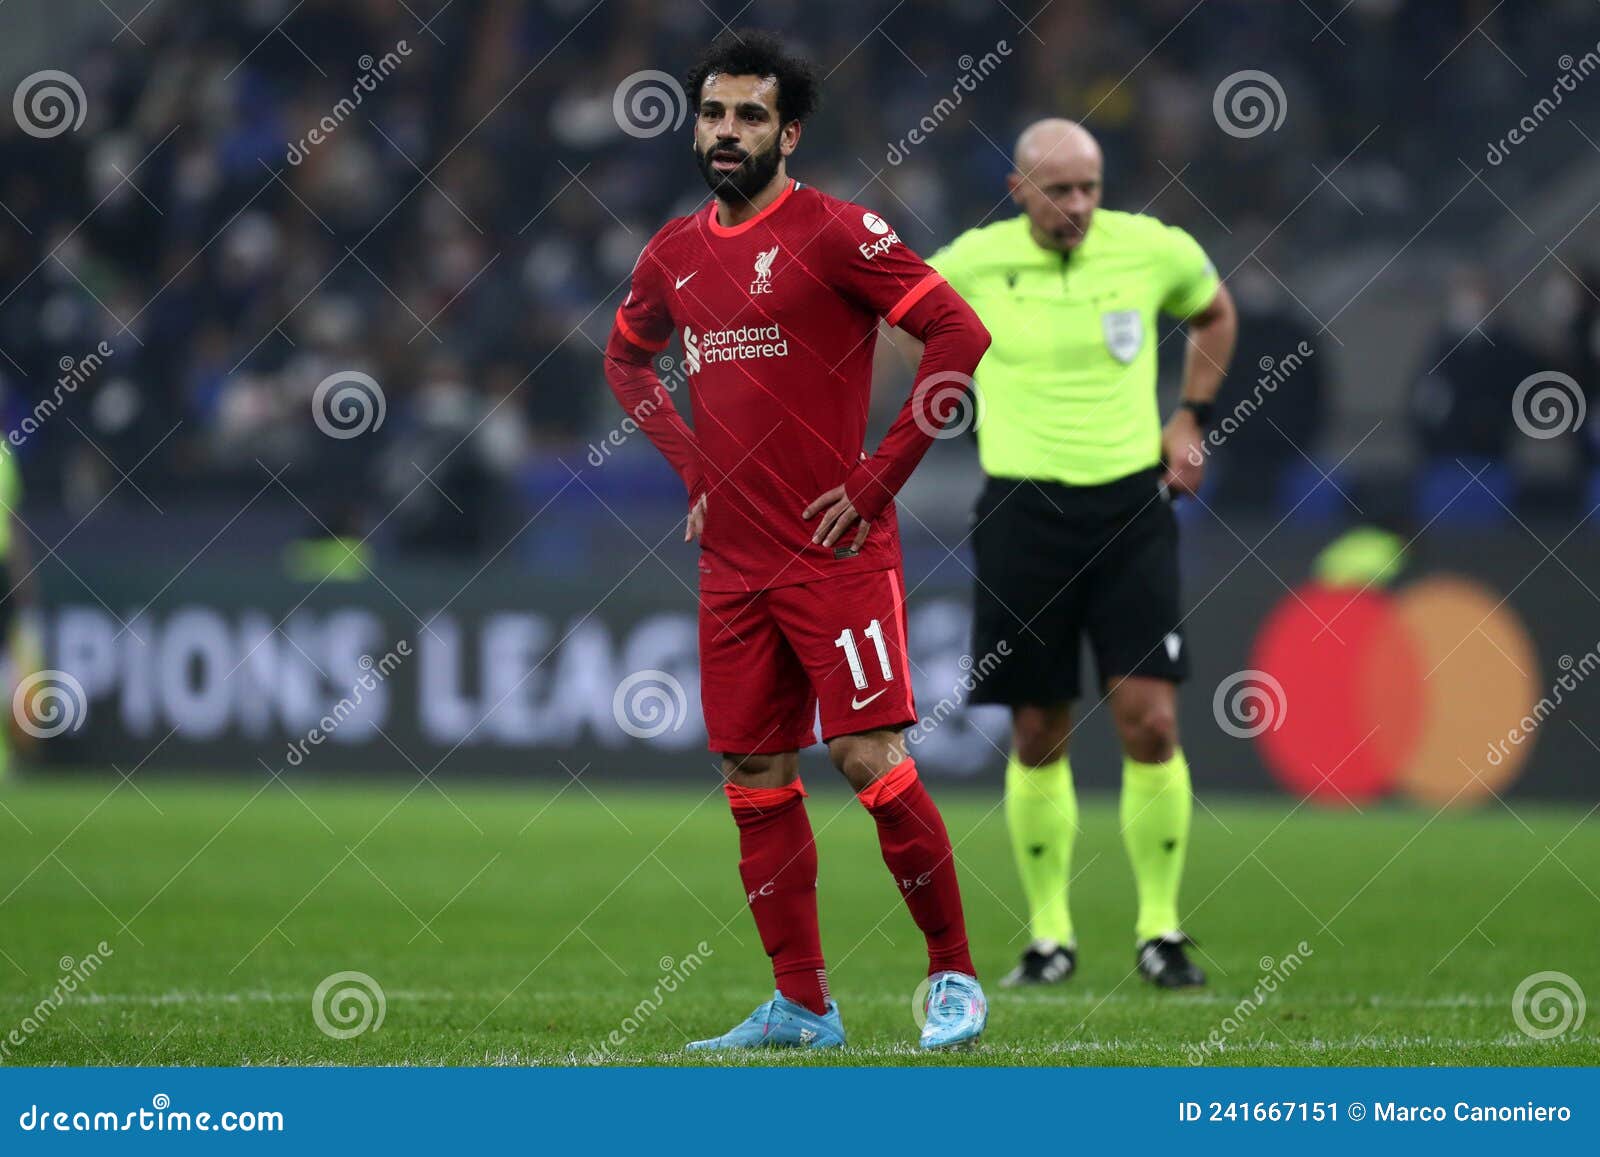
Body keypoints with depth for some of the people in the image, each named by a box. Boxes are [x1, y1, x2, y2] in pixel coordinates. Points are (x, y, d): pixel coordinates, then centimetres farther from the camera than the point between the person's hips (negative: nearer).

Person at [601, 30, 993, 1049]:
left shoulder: (835, 232, -9)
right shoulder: (676, 253, 10)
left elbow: (961, 335, -14)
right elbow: (627, 360, 30)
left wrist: (878, 478, -14)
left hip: (837, 552, -6)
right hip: (733, 563, 6)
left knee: (874, 762, -10)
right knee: (757, 783, 6)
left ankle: (955, 976, 4)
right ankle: (802, 1007, 13)